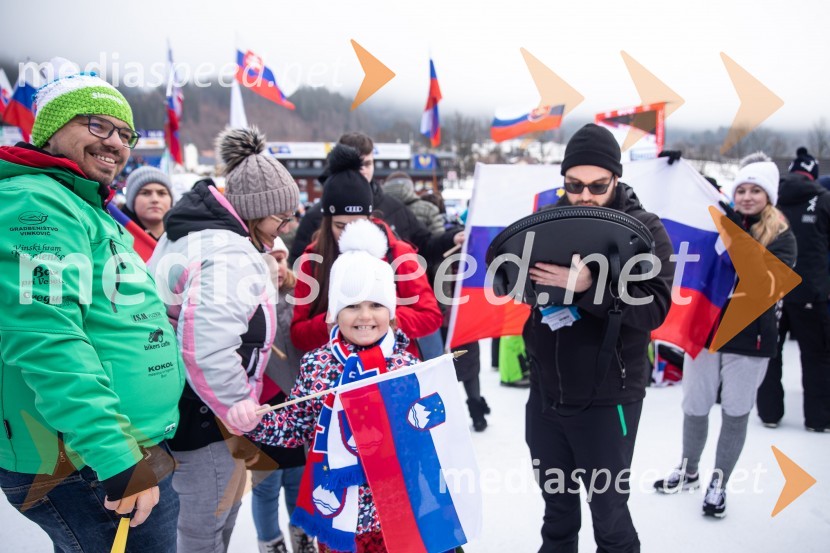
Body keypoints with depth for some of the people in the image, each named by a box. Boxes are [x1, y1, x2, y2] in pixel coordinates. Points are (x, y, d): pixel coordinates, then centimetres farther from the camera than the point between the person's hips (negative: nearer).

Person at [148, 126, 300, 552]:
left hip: (177, 407, 10)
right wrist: (238, 407, -25)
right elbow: (207, 345, -37)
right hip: (204, 419, -10)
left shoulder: (191, 229, 9)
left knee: (216, 515, 27)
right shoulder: (230, 255, -25)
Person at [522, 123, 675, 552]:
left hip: (606, 399, -4)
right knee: (556, 501, 22)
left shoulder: (645, 229, -8)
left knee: (607, 509, 10)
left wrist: (589, 286, -32)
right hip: (545, 392, 4)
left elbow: (654, 307, -19)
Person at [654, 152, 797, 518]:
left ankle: (719, 483, 27)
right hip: (704, 329, 2)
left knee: (735, 413, 9)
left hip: (749, 338, -2)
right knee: (695, 407, 11)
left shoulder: (781, 236, -4)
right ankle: (689, 472, 34)